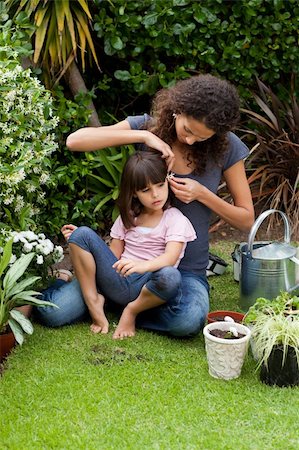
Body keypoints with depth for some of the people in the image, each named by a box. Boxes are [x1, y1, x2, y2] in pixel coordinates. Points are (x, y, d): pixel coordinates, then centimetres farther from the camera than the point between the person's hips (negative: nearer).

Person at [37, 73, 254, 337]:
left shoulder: (226, 147, -7)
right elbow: (75, 141, -19)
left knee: (188, 321, -35)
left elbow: (246, 220, 0)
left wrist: (202, 194, -17)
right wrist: (143, 136, -25)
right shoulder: (148, 126, -7)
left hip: (186, 268, 0)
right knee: (54, 312, -16)